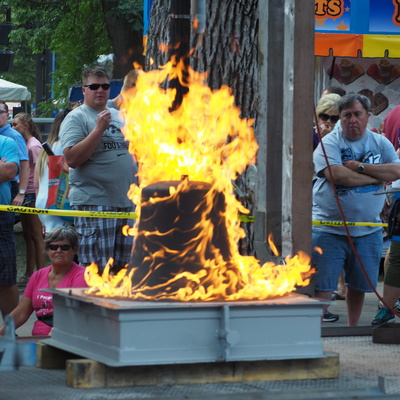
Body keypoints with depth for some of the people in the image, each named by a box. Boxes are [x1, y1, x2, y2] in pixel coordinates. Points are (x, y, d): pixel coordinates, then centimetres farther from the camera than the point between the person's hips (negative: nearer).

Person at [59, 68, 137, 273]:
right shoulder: (76, 118, -3)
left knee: (121, 267, 8)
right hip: (93, 203, -7)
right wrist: (99, 129, -16)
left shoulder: (119, 116, 18)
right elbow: (72, 159, -16)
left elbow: (132, 153, 28)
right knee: (96, 270, -9)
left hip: (126, 201, 7)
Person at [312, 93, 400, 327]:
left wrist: (360, 167, -14)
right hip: (329, 230, -4)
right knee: (322, 288, -6)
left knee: (359, 285, 13)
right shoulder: (329, 143, -4)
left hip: (368, 231, 4)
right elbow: (337, 176, -20)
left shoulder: (380, 143, 8)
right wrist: (378, 176, -9)